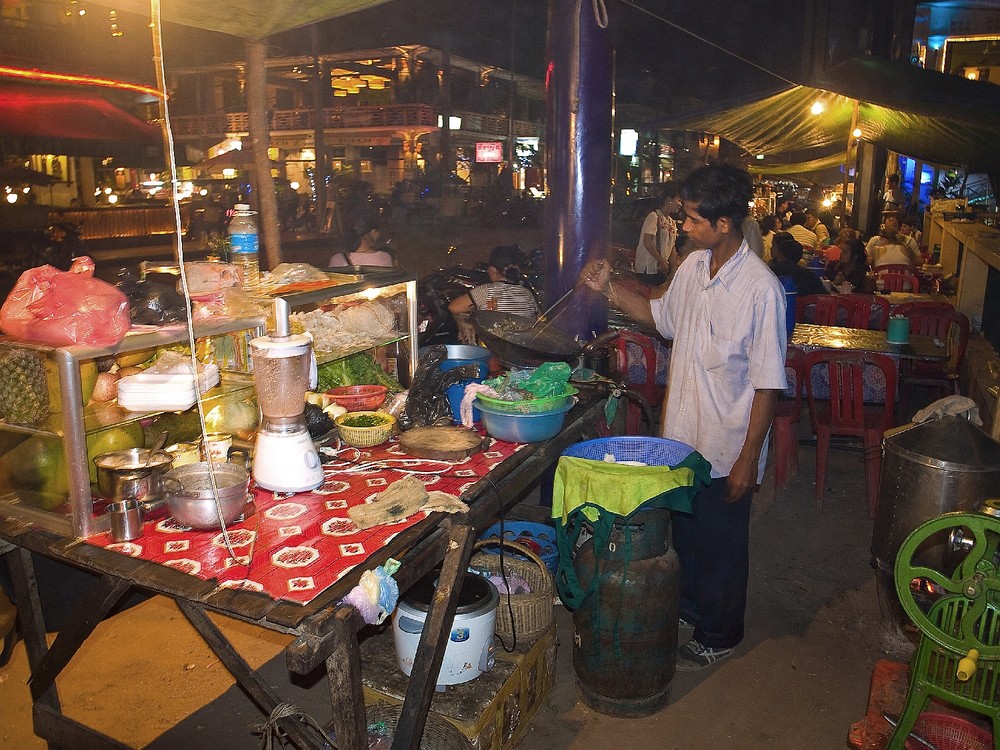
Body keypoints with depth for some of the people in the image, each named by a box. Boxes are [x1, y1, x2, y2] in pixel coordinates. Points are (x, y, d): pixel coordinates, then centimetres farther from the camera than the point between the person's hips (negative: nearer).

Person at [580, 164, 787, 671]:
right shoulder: (693, 266, -1)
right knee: (683, 530, 24)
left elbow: (767, 383, -20)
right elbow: (661, 315, 18)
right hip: (681, 436, 7)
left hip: (727, 447, -7)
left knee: (722, 544, 13)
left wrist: (748, 458, -17)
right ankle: (688, 606, 47)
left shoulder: (760, 288, -23)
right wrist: (608, 289, 4)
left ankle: (718, 636, 35)